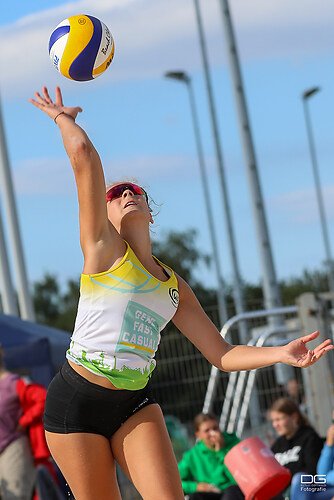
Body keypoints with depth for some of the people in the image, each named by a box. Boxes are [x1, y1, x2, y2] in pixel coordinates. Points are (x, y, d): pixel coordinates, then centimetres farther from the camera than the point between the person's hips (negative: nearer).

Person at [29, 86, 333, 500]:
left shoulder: (175, 287, 14)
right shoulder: (102, 246, 1)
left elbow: (222, 355, 12)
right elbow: (83, 154, -9)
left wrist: (281, 353, -1)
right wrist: (63, 118, 8)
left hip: (135, 405, 4)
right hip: (77, 401, -3)